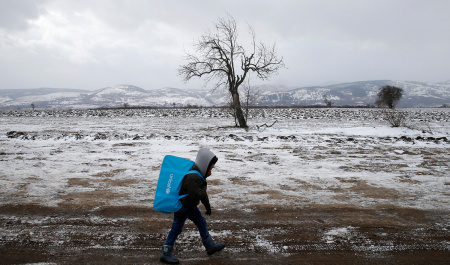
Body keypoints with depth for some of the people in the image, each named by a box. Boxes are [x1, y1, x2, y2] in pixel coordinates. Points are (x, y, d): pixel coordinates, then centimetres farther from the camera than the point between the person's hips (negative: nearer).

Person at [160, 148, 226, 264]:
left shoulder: (200, 174, 5)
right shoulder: (193, 176, -29)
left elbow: (202, 193, 17)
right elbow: (195, 195, -32)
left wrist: (207, 206, 22)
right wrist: (204, 189, -16)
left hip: (191, 206, 10)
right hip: (183, 206, -10)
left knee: (201, 223, 17)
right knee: (176, 229, 1)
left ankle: (210, 246, 31)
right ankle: (166, 254, 15)